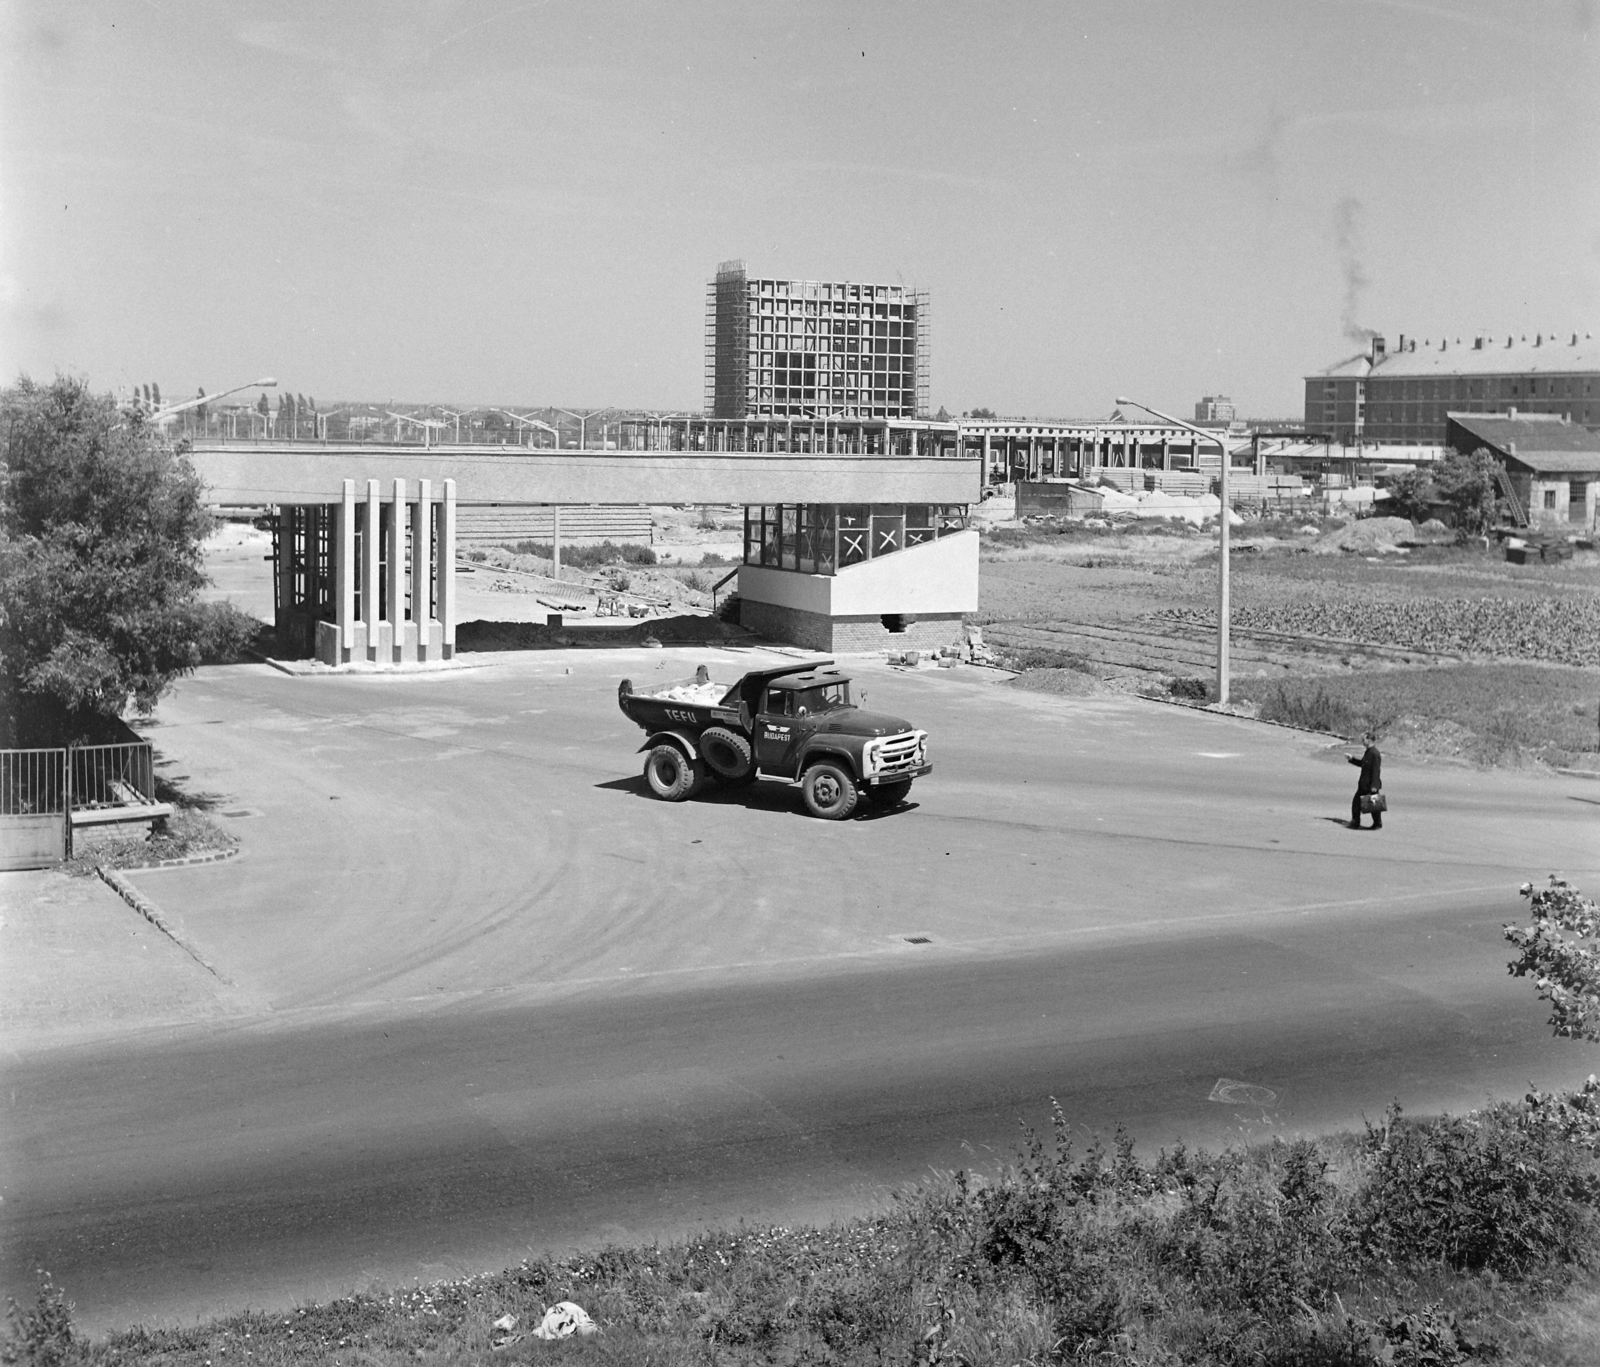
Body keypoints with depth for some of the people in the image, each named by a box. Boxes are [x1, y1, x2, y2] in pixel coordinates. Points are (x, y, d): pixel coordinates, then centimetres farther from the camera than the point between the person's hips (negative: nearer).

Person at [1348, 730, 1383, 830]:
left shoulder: (1375, 754, -20)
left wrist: (1374, 785, -25)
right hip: (1364, 784, 10)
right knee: (1356, 802, 11)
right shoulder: (1367, 752, 9)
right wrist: (1351, 758, 17)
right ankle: (1355, 823, 19)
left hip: (1371, 785, -10)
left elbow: (1376, 770, -23)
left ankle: (1378, 824, 19)